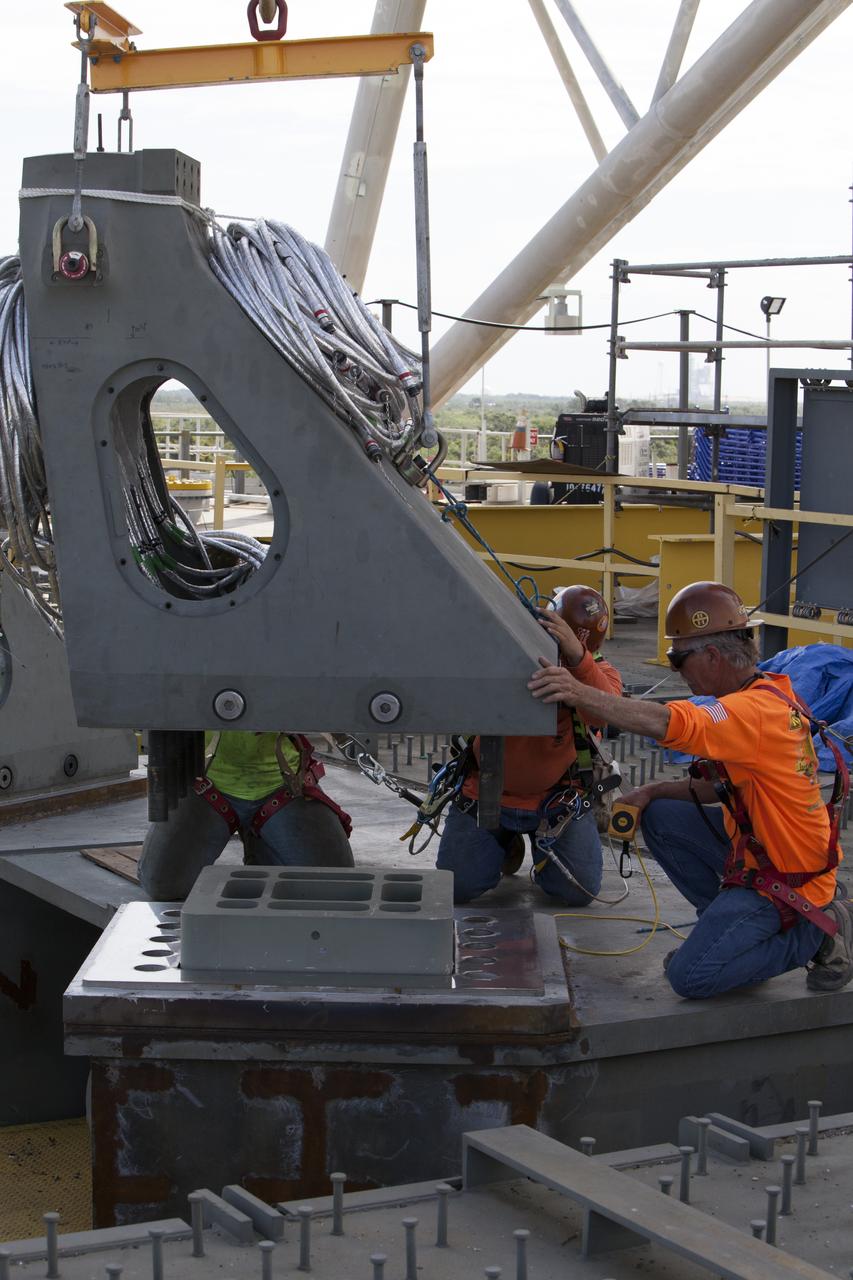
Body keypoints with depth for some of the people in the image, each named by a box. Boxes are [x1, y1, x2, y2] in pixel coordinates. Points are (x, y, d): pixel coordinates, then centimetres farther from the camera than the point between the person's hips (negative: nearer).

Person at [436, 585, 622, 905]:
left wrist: (577, 656, -55)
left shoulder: (598, 671, -13)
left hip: (557, 799, 0)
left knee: (578, 891, -7)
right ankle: (507, 842, 28)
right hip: (487, 791, 0)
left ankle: (545, 843, 27)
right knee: (457, 887, -5)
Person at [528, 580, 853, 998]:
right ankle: (728, 925, 12)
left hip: (785, 880, -10)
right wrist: (654, 791, 4)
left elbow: (665, 723, -42)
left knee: (691, 976, -13)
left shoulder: (755, 711, -26)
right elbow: (725, 785, 14)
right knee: (660, 817, 7)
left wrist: (582, 694, -46)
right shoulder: (766, 693, 7)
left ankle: (816, 932, 0)